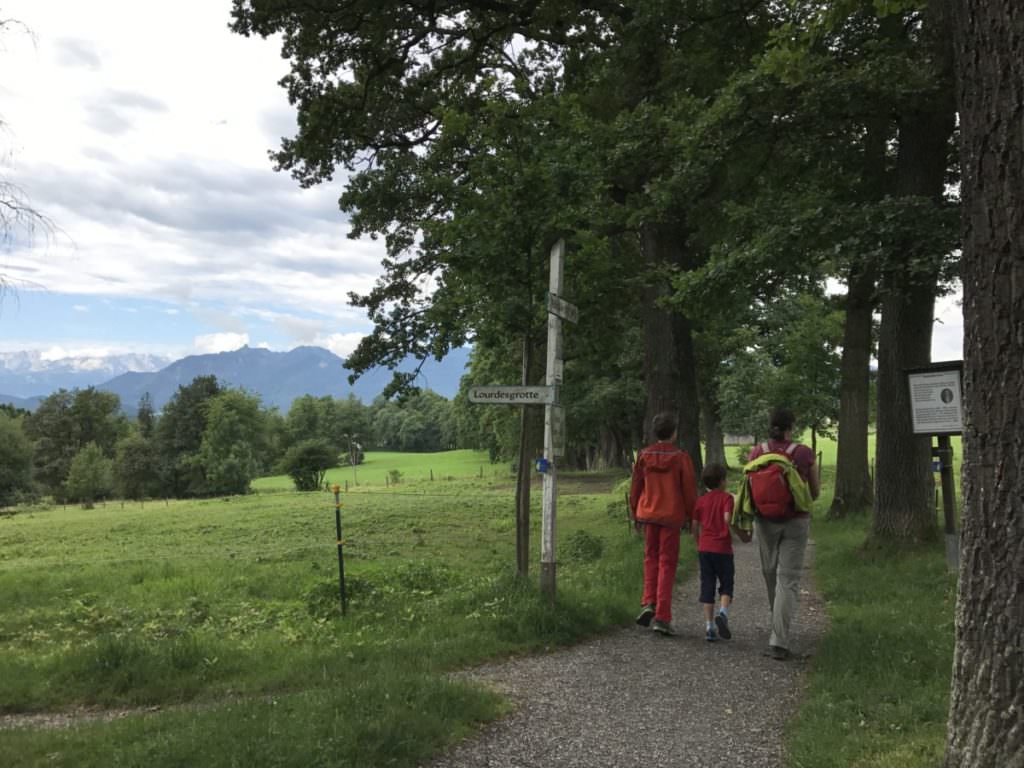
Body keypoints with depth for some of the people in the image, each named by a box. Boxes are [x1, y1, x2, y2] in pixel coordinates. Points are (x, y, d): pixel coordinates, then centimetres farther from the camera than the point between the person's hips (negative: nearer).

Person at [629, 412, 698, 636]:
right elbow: (689, 490, -4)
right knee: (667, 563, 3)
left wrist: (635, 513, 17)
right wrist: (689, 517, 7)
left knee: (651, 558, 18)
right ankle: (662, 617, 1)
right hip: (671, 516, -2)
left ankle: (649, 603, 2)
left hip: (648, 514, 2)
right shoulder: (681, 457, -7)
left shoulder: (644, 456, 1)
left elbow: (635, 487, 6)